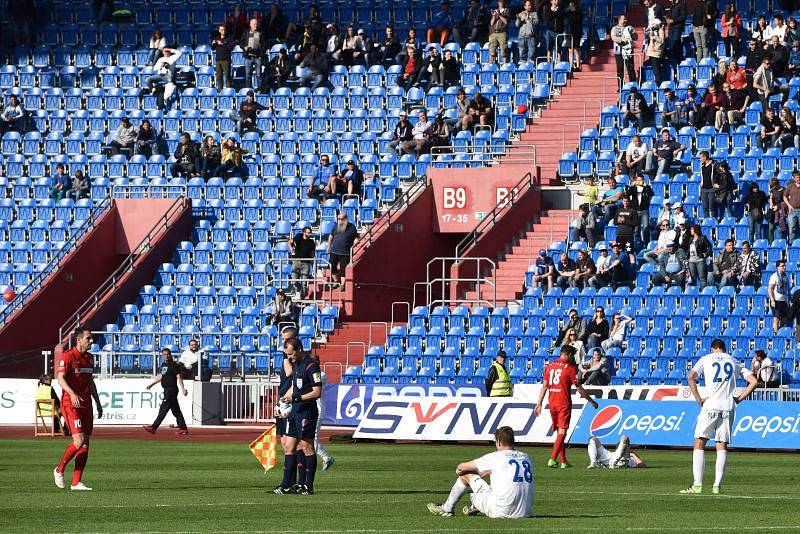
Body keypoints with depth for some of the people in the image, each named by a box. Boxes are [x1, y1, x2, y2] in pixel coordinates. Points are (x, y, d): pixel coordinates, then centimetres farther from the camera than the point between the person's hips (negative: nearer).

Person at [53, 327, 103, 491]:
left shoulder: (90, 357, 14)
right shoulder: (68, 356, -10)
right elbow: (60, 378, -21)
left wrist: (98, 403, 23)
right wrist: (72, 394, -37)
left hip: (86, 405, 8)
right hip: (71, 404, -8)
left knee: (85, 443, 2)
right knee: (79, 440, -17)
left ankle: (76, 482, 4)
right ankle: (59, 470, 5)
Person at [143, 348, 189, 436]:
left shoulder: (174, 365, -10)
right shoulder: (163, 365, 16)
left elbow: (179, 377, -17)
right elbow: (161, 376, 28)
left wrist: (182, 388, -25)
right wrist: (152, 384, 30)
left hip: (172, 388, -9)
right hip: (167, 389, 9)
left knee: (163, 409, -7)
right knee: (176, 411, 9)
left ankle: (153, 427, -8)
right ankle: (183, 428, 12)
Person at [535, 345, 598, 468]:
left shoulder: (549, 366, 8)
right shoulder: (569, 368, -6)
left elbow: (544, 386, 8)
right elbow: (579, 388, -4)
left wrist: (539, 403, 11)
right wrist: (592, 401, 5)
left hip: (552, 403, 5)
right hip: (564, 403, -5)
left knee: (559, 432, 14)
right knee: (562, 432, -6)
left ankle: (563, 461, 17)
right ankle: (552, 459, -18)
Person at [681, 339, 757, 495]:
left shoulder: (706, 359, 8)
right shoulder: (734, 362, 15)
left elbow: (691, 377, -8)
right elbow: (753, 381, 10)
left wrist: (698, 399, -3)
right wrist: (738, 399, 11)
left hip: (710, 407, -3)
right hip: (728, 408, 3)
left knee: (699, 444, 1)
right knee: (722, 446, 6)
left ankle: (697, 485, -9)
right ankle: (717, 486, -2)